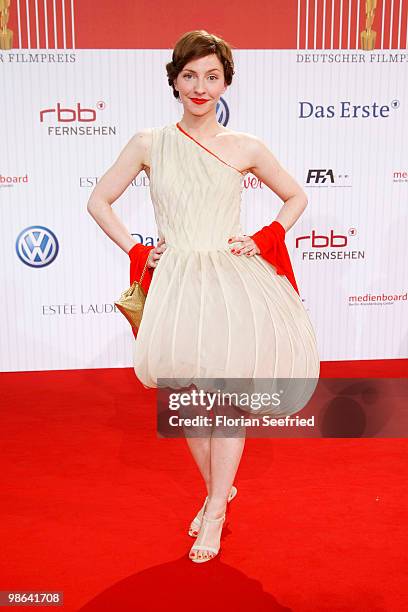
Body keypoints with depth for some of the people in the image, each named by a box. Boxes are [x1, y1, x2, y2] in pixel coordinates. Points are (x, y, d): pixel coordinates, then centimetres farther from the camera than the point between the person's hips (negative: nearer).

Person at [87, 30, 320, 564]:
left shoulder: (246, 148, 3)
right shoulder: (149, 143, 4)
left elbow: (296, 197, 16)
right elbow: (99, 202, 10)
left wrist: (264, 241, 2)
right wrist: (136, 251, 2)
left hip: (234, 280, -1)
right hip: (176, 280, 1)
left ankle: (216, 510, 18)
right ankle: (218, 489, 33)